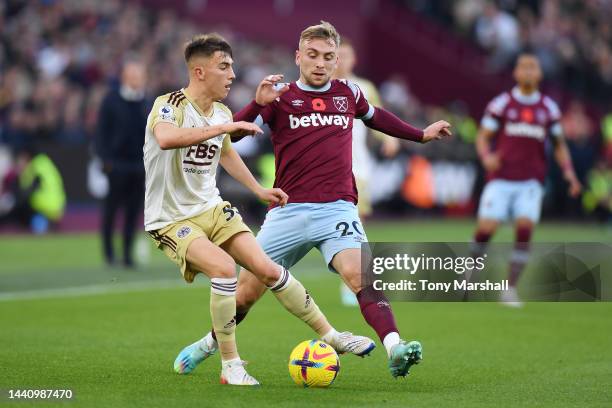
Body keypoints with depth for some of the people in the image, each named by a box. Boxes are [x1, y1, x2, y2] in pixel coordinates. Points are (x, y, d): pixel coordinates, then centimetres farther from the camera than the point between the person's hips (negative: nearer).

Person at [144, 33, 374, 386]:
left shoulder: (222, 114, 5)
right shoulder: (169, 105, -18)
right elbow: (166, 138, -42)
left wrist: (259, 190, 27)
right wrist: (225, 127, -39)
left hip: (211, 208, 7)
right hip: (171, 220, -7)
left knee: (267, 269, -5)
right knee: (224, 267, -29)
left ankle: (330, 336, 8)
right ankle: (230, 365, -17)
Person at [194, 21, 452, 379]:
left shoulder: (348, 93, 12)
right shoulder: (280, 97, 4)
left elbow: (374, 116, 34)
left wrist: (421, 135, 41)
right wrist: (259, 103, -22)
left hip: (337, 209, 0)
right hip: (288, 211, 0)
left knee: (359, 273, -26)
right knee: (247, 291, 4)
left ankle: (396, 350, -40)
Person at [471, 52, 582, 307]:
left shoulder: (549, 108, 9)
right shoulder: (501, 103, 2)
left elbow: (559, 145, 17)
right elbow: (483, 136, 3)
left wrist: (568, 170, 1)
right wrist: (486, 157, -18)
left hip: (530, 182, 2)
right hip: (500, 180, -1)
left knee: (525, 228, -14)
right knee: (486, 228, -9)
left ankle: (510, 288, -7)